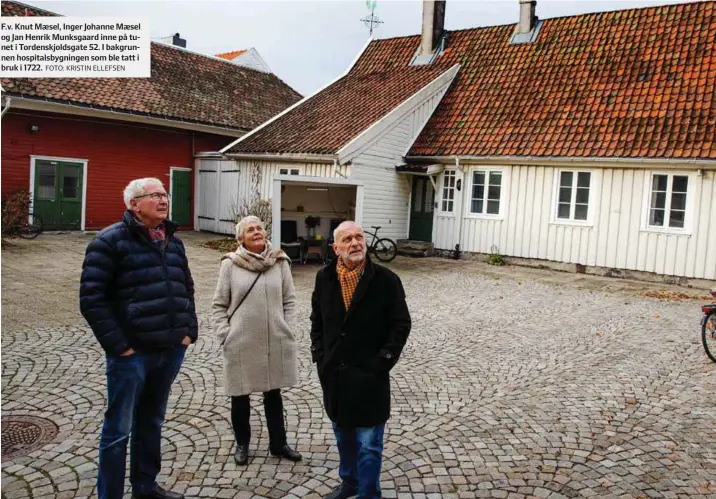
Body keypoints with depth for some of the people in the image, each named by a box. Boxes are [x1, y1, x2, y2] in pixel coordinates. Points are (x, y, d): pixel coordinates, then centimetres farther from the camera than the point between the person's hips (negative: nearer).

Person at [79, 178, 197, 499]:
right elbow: (91, 298, -13)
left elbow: (186, 289, 19)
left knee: (152, 422, 20)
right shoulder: (110, 241, -8)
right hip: (132, 353, -6)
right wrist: (118, 345, -16)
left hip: (172, 350, 6)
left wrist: (189, 330, 9)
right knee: (118, 429, 6)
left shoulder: (173, 242, 12)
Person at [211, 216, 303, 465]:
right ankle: (242, 443, 34)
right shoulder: (230, 264, -8)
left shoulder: (280, 261, -3)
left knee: (273, 393, 16)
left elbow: (289, 300, 4)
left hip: (275, 342, 2)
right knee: (240, 396, 13)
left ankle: (278, 443, 32)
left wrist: (288, 331, -1)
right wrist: (225, 335, -7)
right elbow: (219, 305, -2)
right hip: (241, 343, -1)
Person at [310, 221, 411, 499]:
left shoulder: (386, 280, -11)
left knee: (368, 444, 4)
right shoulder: (324, 278, 1)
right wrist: (320, 356, 3)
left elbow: (401, 324, -6)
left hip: (369, 376, -4)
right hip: (334, 374, 4)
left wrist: (382, 362, -11)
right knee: (343, 436, 22)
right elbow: (316, 321, 12)